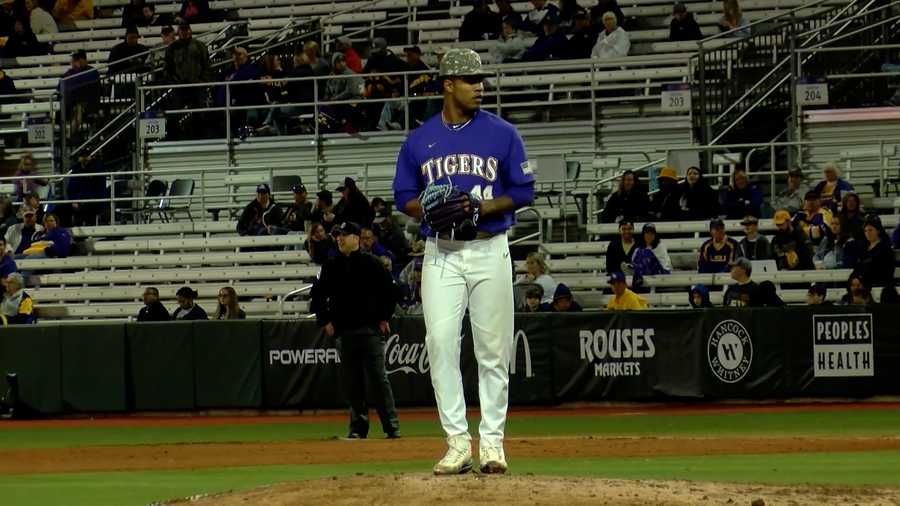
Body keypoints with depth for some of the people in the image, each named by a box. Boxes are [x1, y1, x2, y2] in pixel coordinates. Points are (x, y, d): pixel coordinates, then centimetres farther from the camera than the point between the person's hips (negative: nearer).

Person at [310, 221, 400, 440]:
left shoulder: (370, 263, -1)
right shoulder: (331, 266, 10)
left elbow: (390, 290, 2)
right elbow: (318, 295, 18)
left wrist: (384, 318, -1)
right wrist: (324, 321, 10)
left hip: (370, 330, -4)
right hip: (344, 331, 4)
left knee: (378, 378, -7)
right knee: (352, 382, 4)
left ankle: (392, 427, -5)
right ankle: (358, 427, 10)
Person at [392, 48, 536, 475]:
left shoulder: (502, 134, 2)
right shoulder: (419, 140, 7)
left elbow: (523, 192, 3)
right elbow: (404, 198, 12)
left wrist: (484, 208, -13)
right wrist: (431, 211, -9)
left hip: (489, 250, -1)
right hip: (441, 254, 1)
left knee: (493, 348, 1)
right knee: (441, 344, -7)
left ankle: (492, 440, 7)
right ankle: (457, 441, -3)